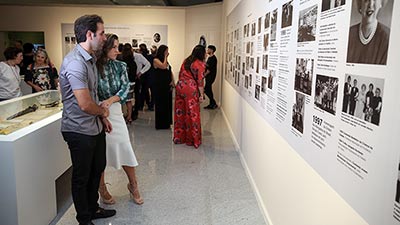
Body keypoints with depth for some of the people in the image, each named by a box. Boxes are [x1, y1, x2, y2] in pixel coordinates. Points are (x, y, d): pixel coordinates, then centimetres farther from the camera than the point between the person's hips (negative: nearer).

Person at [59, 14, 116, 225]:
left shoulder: (90, 58, 7)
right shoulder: (75, 62, -24)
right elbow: (85, 104, -28)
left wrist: (102, 118, 11)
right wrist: (103, 111, -9)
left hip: (95, 127, 10)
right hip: (80, 130, -9)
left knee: (97, 169, 23)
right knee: (81, 177, 9)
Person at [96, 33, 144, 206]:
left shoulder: (120, 66, 3)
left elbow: (125, 88, -5)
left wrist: (110, 100, -21)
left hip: (114, 111, 3)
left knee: (125, 149, 6)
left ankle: (133, 185, 25)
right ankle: (102, 189, 27)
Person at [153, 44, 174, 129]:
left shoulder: (166, 60, 14)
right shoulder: (156, 60, -8)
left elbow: (170, 71, 14)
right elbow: (163, 66, -25)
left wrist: (172, 81, 0)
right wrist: (165, 56, -14)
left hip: (168, 86, 7)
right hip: (159, 86, -7)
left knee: (168, 104, 10)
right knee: (161, 105, -1)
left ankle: (167, 122, 21)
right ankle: (161, 124, 9)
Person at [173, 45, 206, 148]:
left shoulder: (186, 61, 13)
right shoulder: (200, 64, -7)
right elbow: (200, 81, -11)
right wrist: (201, 95, -7)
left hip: (180, 86, 7)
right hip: (191, 90, -7)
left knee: (180, 112, 13)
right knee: (192, 114, 2)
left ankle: (179, 137, 23)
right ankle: (192, 139, 10)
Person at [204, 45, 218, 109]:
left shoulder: (213, 58, -15)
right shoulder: (209, 57, 16)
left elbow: (210, 69, -20)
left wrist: (204, 75, -17)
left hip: (211, 76, -10)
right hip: (208, 76, 10)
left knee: (206, 90, -10)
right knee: (209, 90, 10)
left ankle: (213, 104, -3)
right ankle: (212, 104, 15)